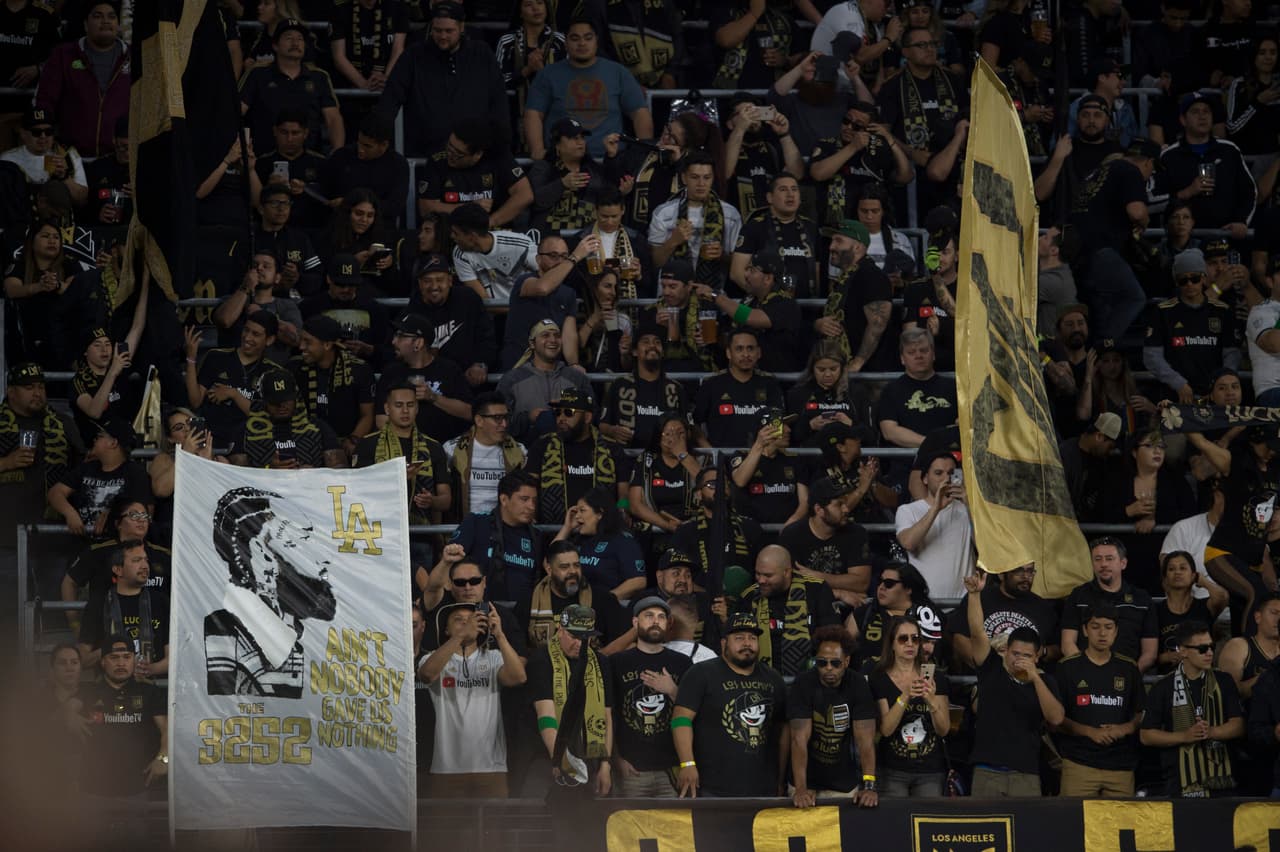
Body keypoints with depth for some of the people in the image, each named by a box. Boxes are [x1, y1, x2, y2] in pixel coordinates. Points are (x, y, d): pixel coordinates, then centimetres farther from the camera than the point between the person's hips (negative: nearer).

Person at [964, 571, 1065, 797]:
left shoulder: (1045, 682, 7)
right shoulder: (991, 668, 7)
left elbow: (1056, 718, -8)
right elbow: (977, 632, -4)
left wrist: (1035, 677, -14)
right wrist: (974, 593, -17)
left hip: (1025, 776, 0)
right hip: (986, 772, 0)